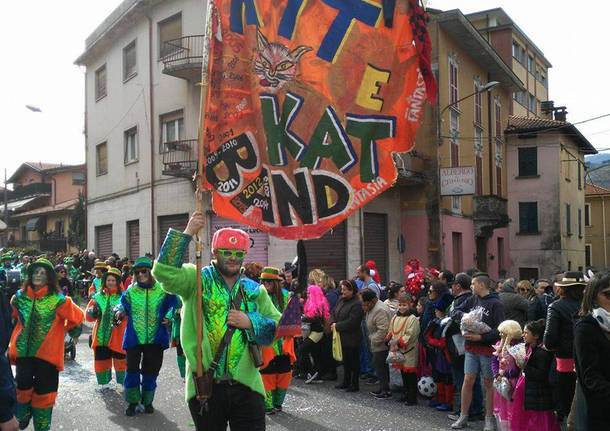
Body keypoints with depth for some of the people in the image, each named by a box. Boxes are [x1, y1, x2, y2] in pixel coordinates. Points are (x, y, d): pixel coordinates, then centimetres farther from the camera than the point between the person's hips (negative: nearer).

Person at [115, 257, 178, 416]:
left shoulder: (163, 289, -1)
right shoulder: (131, 290, 2)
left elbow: (173, 305, 5)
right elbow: (123, 305, 10)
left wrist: (168, 317, -12)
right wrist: (120, 312, -13)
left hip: (155, 339, 0)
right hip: (134, 338, 0)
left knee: (151, 370, 9)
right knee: (132, 369, -1)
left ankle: (147, 401, 28)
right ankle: (132, 401, 16)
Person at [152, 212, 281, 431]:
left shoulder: (255, 290, 12)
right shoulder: (197, 279, 2)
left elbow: (279, 326, 10)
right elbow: (164, 271, -15)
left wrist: (251, 322, -8)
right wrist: (187, 233, -15)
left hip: (247, 385, 2)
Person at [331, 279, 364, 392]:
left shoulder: (357, 304, -19)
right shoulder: (341, 300, 8)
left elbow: (352, 322, -24)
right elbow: (334, 312, 15)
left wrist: (337, 326, -17)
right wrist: (333, 323, -5)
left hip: (352, 338, -9)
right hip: (342, 337, 9)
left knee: (353, 361, 2)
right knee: (345, 360, 19)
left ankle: (355, 385, 12)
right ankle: (346, 382, 31)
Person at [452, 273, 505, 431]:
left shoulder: (495, 304, -9)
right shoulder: (474, 300, 9)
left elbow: (500, 329, -14)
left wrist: (480, 337, -20)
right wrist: (466, 332, 2)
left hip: (488, 348, -5)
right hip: (472, 347, 5)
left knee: (489, 383, 6)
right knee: (468, 380, 2)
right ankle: (463, 416, 10)